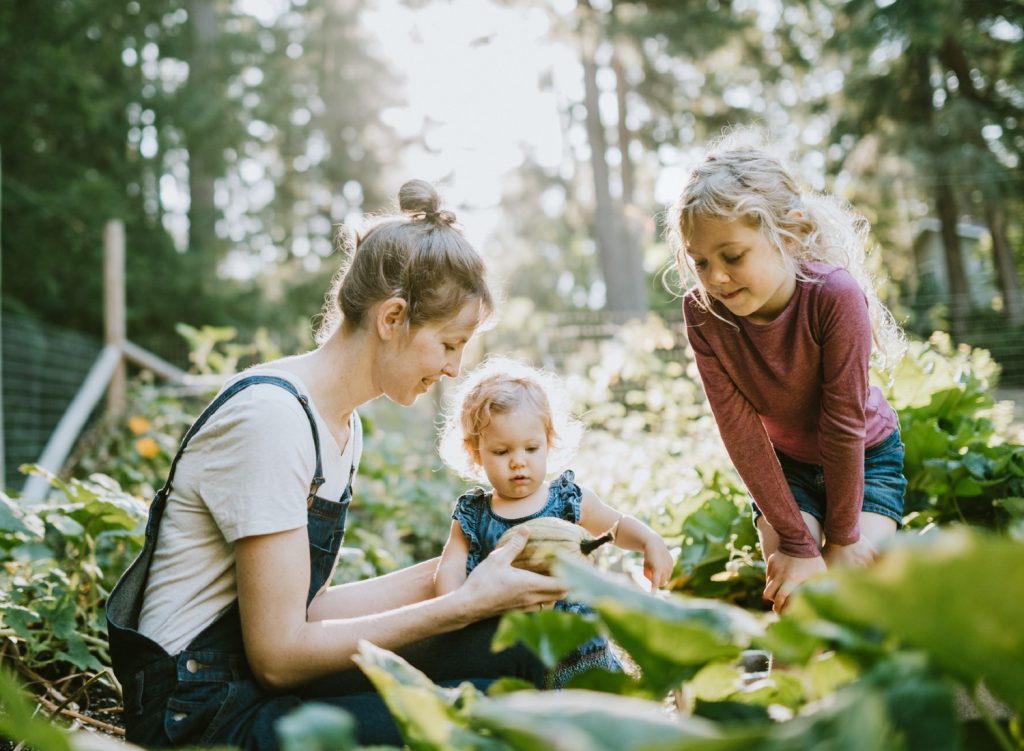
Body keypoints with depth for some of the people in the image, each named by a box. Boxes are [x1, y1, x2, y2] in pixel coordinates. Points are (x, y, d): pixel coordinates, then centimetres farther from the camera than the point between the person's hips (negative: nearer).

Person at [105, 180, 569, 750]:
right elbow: (277, 654, -21)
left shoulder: (344, 426, 8)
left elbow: (306, 606, 6)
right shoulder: (270, 415, -21)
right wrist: (465, 603, -19)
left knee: (513, 644, -8)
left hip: (263, 676, 9)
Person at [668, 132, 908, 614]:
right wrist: (796, 541, -22)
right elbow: (740, 430, -24)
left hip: (866, 458, -2)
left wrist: (841, 536, -18)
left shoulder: (835, 295, -36)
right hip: (783, 465, 2)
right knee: (791, 595, -13)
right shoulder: (701, 313, -27)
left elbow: (844, 423, -28)